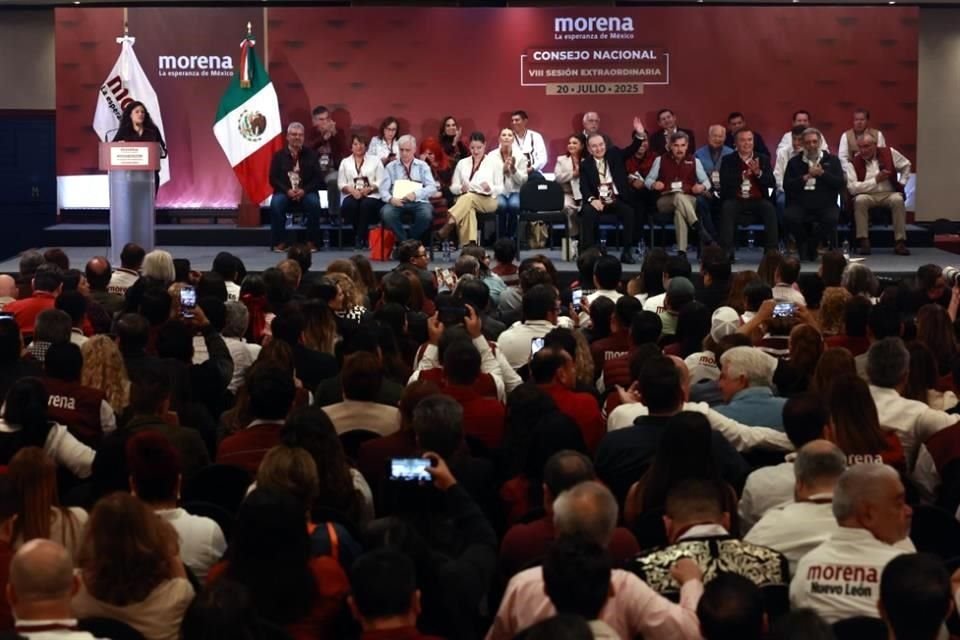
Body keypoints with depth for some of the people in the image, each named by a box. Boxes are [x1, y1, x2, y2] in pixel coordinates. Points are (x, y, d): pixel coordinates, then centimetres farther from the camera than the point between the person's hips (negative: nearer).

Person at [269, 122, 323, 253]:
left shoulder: (310, 154, 8)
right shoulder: (279, 155, 7)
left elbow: (317, 178, 2)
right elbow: (273, 179, 1)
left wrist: (304, 191, -15)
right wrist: (287, 191, -16)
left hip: (306, 193, 0)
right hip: (285, 192, 0)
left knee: (314, 203, -32)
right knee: (276, 203, -32)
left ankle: (311, 242, -19)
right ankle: (279, 242, -21)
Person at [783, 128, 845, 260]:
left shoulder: (832, 160, 13)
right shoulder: (794, 162, 14)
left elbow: (840, 183, 0)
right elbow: (786, 185, 1)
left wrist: (822, 174, -8)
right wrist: (806, 177, -8)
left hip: (826, 205, -1)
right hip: (801, 205, 1)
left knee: (831, 218, -33)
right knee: (789, 217, -31)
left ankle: (825, 247, -2)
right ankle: (804, 246, -3)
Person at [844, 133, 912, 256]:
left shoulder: (889, 153, 2)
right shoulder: (853, 163, -5)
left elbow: (906, 165, 19)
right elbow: (852, 188, -15)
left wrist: (902, 182, 9)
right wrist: (875, 180, -15)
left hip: (889, 194, 1)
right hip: (867, 195, -1)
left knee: (898, 199, -32)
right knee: (860, 200, -34)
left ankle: (900, 241, -25)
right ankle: (863, 241, -28)